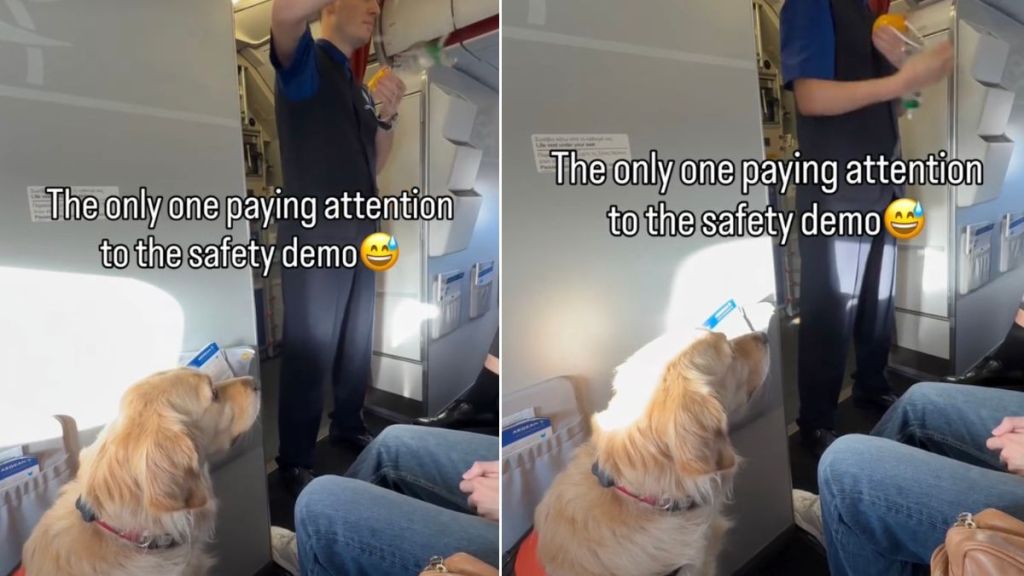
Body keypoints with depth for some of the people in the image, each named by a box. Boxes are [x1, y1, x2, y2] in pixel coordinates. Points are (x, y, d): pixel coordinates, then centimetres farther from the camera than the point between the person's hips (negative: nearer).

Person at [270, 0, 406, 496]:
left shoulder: (358, 87, 17)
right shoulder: (305, 60, -6)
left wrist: (387, 116, -1)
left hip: (360, 238, 8)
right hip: (313, 240, -8)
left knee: (357, 345, 19)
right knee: (310, 353, 0)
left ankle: (348, 424, 38)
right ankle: (294, 460, 13)